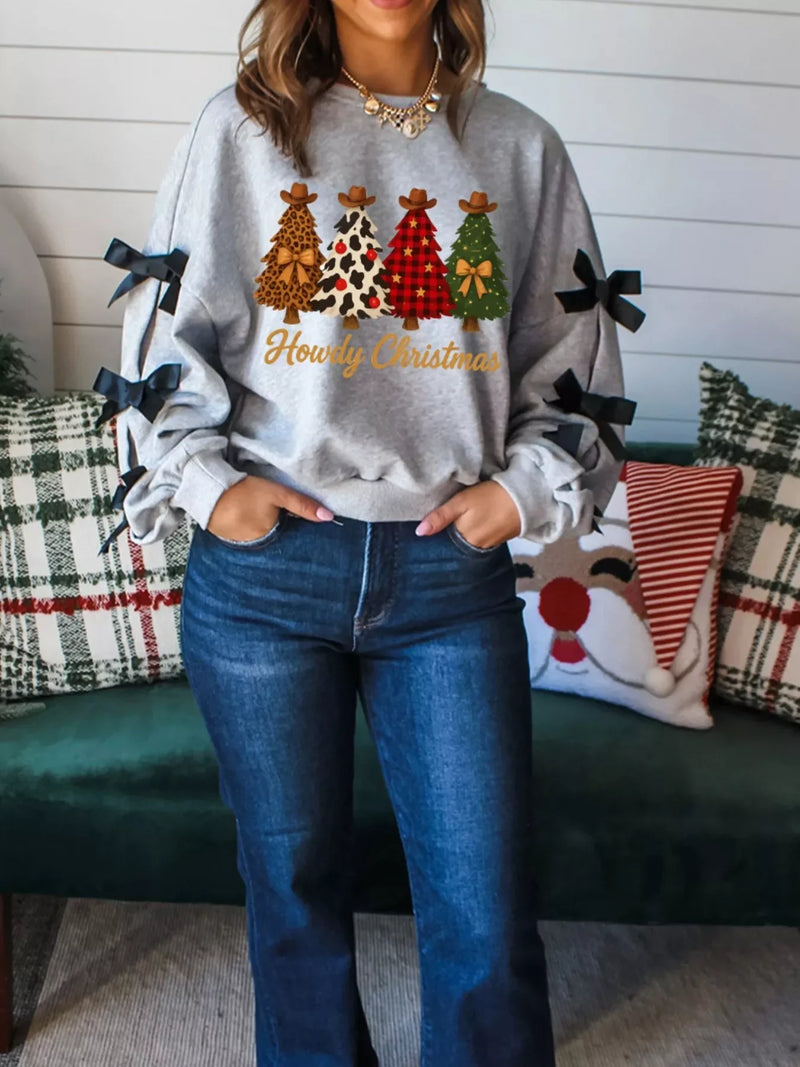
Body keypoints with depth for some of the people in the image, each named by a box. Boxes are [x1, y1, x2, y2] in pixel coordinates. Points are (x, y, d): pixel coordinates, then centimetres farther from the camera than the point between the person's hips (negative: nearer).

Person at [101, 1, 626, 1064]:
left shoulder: (521, 147, 10)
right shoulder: (244, 126, 6)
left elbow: (577, 356, 13)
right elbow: (166, 327, 7)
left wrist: (527, 486, -1)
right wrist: (210, 482, -5)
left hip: (454, 575, 1)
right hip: (262, 565, 0)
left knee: (488, 918, 3)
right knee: (294, 881, 16)